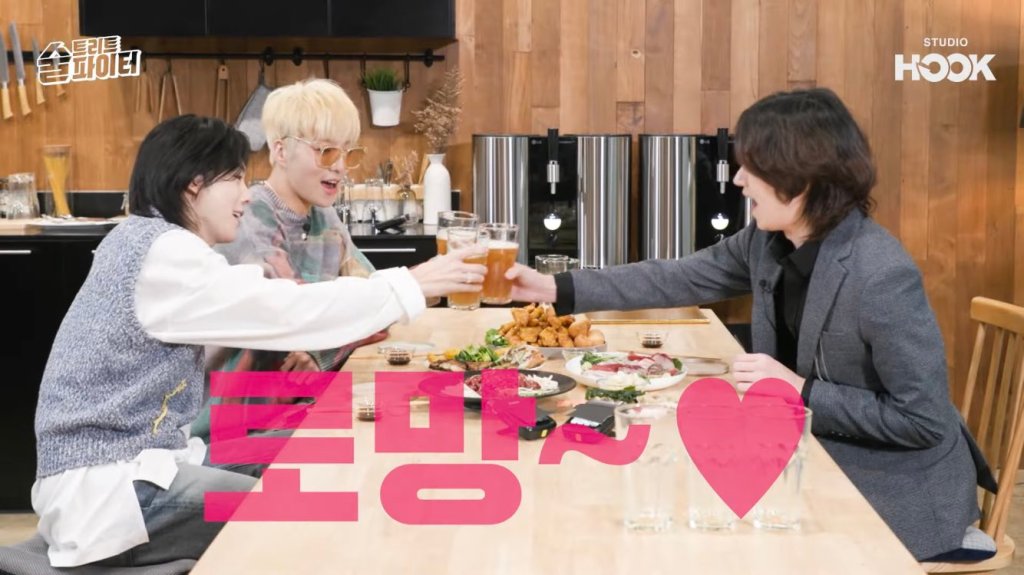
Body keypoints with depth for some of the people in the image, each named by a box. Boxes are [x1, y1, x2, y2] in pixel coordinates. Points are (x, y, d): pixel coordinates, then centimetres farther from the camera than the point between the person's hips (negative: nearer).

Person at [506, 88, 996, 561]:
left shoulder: (882, 278, -30)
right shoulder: (770, 240, -6)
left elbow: (923, 419, -25)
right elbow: (680, 279, 6)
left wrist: (801, 390, -26)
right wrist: (555, 288, 1)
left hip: (894, 494, -7)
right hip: (817, 458, 7)